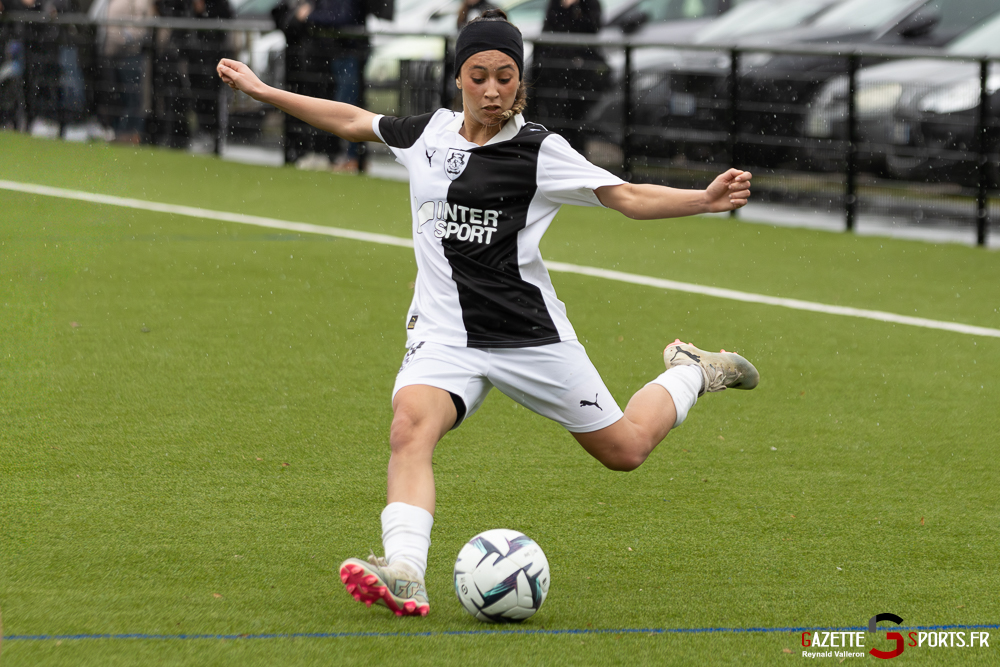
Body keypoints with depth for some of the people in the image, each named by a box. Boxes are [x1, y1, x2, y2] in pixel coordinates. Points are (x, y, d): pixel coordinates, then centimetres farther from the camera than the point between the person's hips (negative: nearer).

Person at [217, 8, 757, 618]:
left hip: (530, 334, -2)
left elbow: (628, 197, -10)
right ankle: (403, 574, -43)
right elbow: (354, 122, 21)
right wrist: (263, 91, 25)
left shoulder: (537, 150, -7)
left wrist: (706, 199, -25)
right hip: (444, 334, 2)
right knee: (411, 424, -30)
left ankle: (692, 374, 38)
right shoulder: (428, 134, 5)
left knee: (624, 450, 7)